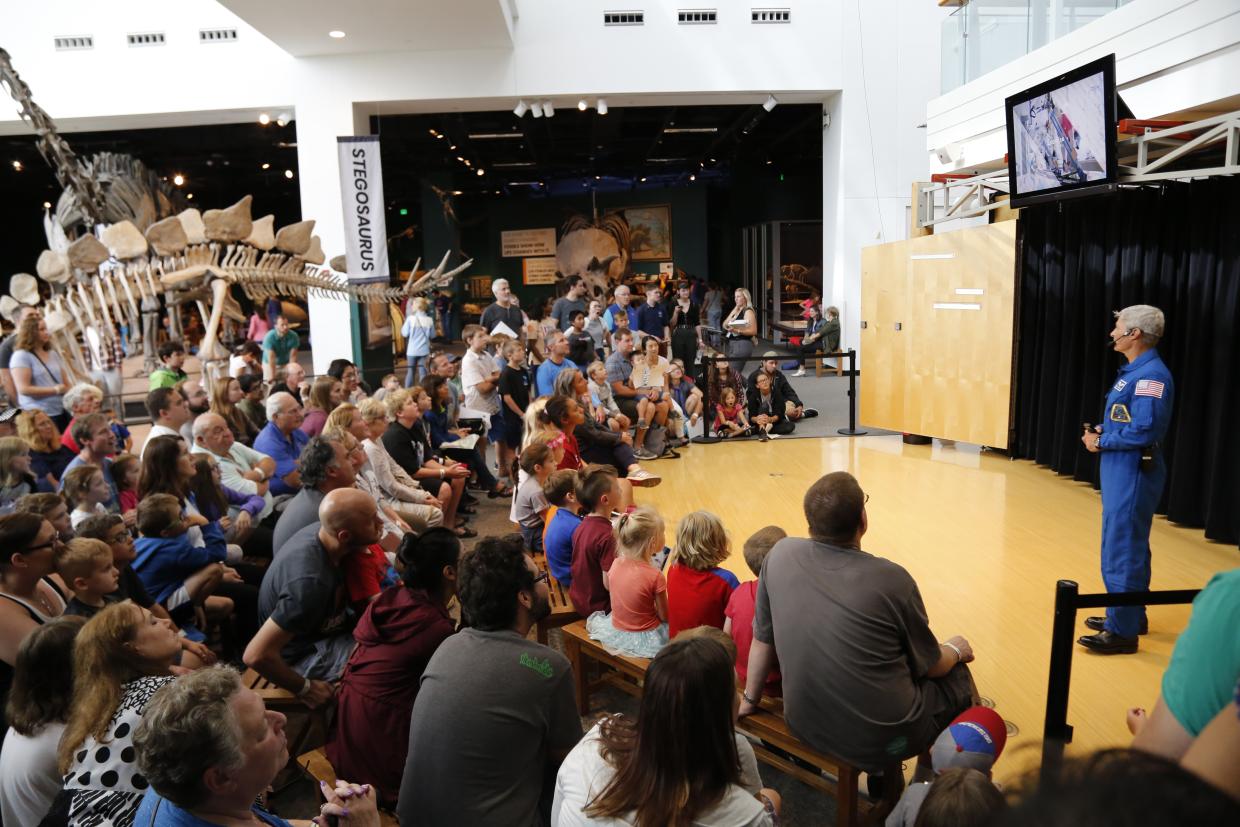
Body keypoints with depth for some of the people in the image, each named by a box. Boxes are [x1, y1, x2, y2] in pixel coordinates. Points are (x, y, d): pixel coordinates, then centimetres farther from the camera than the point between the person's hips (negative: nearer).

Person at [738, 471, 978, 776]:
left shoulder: (780, 554, -12)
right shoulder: (891, 579, -21)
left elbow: (763, 639, 1)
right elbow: (930, 667, -5)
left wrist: (749, 700, 17)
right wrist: (955, 649, 17)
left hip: (805, 728, 4)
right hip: (879, 742, -4)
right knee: (958, 678, 22)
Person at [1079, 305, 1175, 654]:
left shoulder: (1151, 375, -19)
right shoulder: (1133, 371, 13)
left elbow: (1143, 431, -25)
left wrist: (1101, 442, -13)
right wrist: (1100, 431, 4)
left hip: (1134, 472, -11)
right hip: (1121, 470, 11)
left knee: (1122, 551, -4)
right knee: (1128, 547, 19)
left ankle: (1122, 631, 4)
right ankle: (1131, 615, 33)